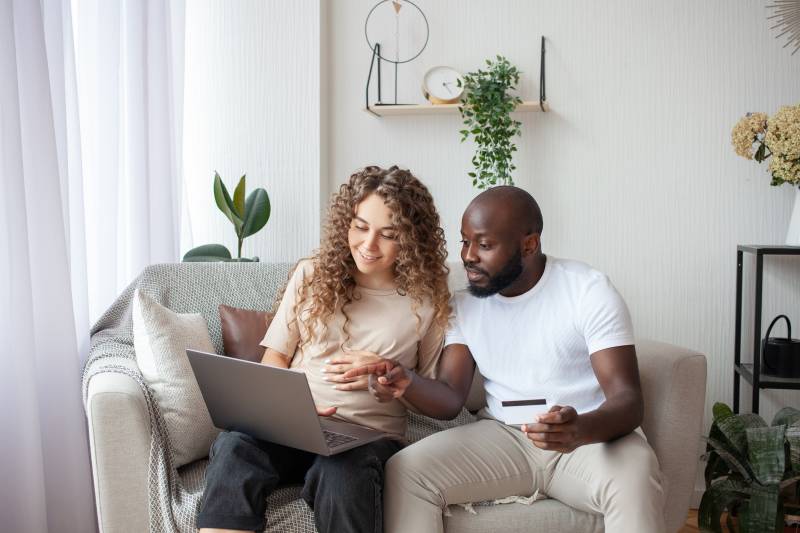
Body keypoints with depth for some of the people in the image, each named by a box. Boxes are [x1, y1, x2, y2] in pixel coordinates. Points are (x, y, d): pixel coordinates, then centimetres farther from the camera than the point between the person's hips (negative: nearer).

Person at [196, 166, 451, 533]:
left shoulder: (427, 300, 5)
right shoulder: (311, 275, 11)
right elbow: (274, 357, 11)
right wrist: (289, 404, -9)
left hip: (370, 434, -2)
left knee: (342, 475, -38)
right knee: (235, 446, -32)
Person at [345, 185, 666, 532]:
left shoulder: (590, 291, -10)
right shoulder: (464, 304, 4)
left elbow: (628, 400, -16)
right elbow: (450, 399, -1)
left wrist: (581, 429, -40)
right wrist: (407, 383, -25)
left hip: (593, 436, -3)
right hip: (503, 437, 3)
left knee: (634, 481, -36)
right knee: (405, 472, -20)